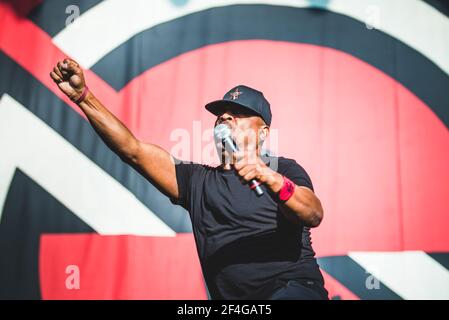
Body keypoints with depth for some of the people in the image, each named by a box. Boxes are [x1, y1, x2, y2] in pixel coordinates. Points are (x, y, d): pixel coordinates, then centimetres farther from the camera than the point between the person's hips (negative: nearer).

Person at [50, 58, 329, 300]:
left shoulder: (283, 170, 6)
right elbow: (133, 150, 7)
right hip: (232, 296, 5)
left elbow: (314, 216, -11)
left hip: (296, 288, -5)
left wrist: (270, 178, -29)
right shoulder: (197, 181, 15)